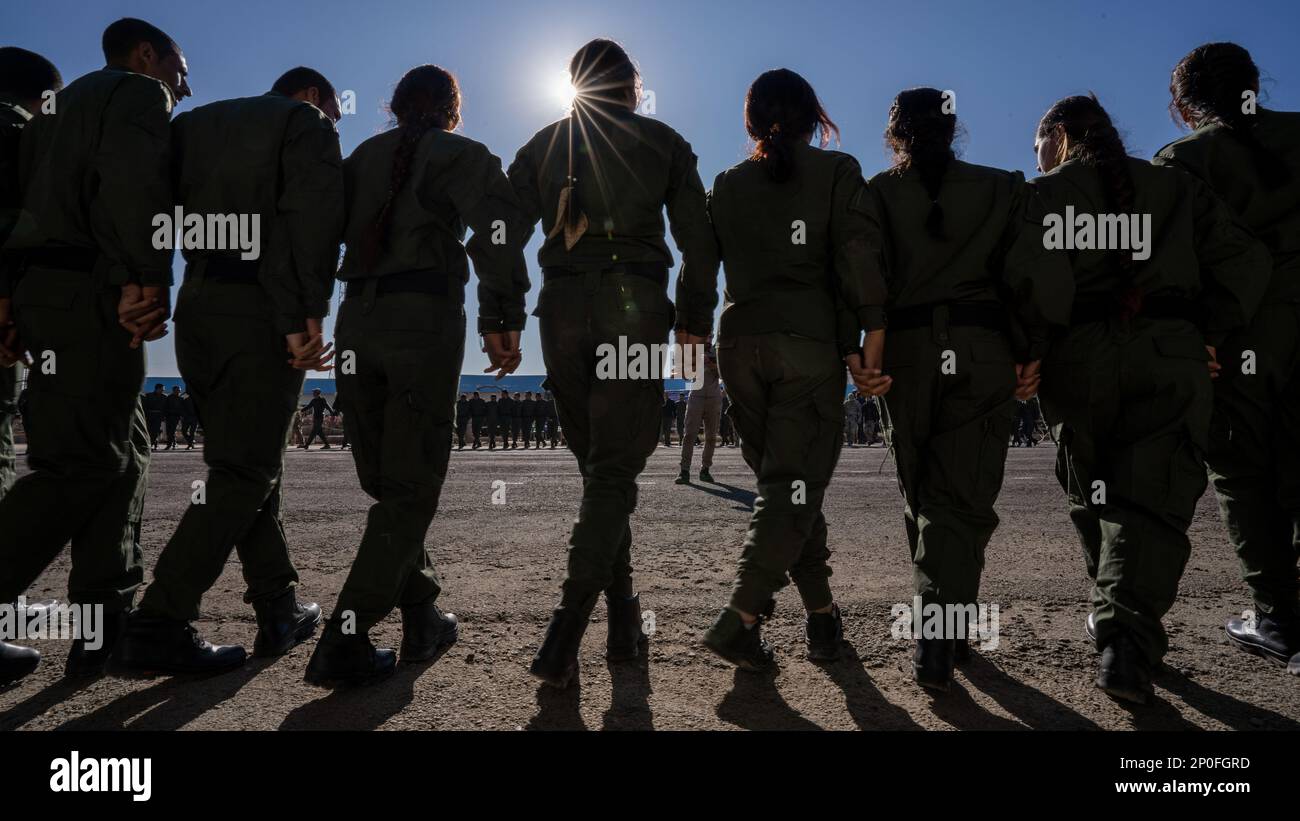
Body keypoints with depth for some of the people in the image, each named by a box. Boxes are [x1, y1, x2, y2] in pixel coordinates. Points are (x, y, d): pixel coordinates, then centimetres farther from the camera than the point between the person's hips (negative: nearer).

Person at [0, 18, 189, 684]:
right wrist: (145, 279, -20)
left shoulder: (63, 103, 30)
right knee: (78, 466, -9)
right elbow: (136, 178, -18)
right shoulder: (140, 92, 3)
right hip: (89, 297, -9)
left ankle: (107, 626, 7)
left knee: (122, 453, 9)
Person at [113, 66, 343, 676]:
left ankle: (279, 610, 16)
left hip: (196, 307, 7)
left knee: (251, 461, 12)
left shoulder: (194, 122, 23)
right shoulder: (306, 121, 4)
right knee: (245, 472, -4)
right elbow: (313, 215, -13)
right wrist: (305, 314, -15)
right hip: (263, 310, -7)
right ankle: (159, 626, -7)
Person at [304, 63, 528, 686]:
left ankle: (423, 620, 19)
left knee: (386, 482, 12)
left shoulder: (363, 156, 21)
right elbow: (498, 224, -13)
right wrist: (501, 319, -14)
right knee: (412, 486, -2)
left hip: (357, 320, 5)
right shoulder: (460, 154, 7)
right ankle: (344, 643, -8)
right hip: (426, 318, -5)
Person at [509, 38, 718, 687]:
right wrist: (695, 319, 7)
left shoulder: (544, 144, 16)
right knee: (614, 467, -4)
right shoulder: (662, 141, 10)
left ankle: (623, 614, 17)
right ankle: (568, 628, -16)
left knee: (597, 462, 13)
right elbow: (698, 239, 3)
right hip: (635, 305, -3)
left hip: (562, 307, 3)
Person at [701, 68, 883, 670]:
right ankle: (740, 618, -14)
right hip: (810, 340, -4)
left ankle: (822, 614, 20)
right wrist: (869, 340, -9)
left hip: (740, 339, 4)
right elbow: (856, 258, -8)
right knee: (796, 483, -2)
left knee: (783, 479, 13)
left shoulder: (727, 184, 12)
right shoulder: (837, 171, 3)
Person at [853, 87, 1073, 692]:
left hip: (906, 351, 1)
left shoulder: (878, 192, 6)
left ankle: (944, 624, 25)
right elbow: (1031, 271, -3)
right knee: (963, 495, 2)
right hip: (984, 351, 0)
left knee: (922, 491, 14)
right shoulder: (1003, 189, 9)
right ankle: (940, 638, -8)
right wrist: (1030, 348, 4)